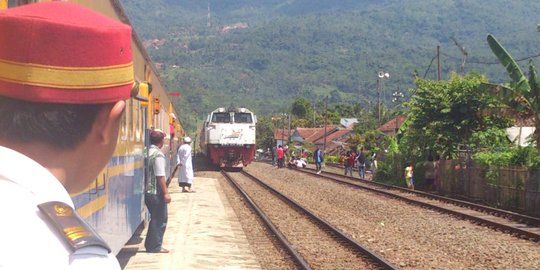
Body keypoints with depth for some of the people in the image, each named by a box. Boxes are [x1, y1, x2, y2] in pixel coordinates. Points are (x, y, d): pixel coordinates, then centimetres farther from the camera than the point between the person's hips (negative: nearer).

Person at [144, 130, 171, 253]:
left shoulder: (147, 152, 8)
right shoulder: (158, 154, -16)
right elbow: (160, 176, -19)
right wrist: (166, 192, -16)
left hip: (147, 191, 8)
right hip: (156, 192, -8)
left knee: (156, 218, 19)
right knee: (160, 220, 1)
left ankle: (150, 245, 24)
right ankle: (155, 247, 5)